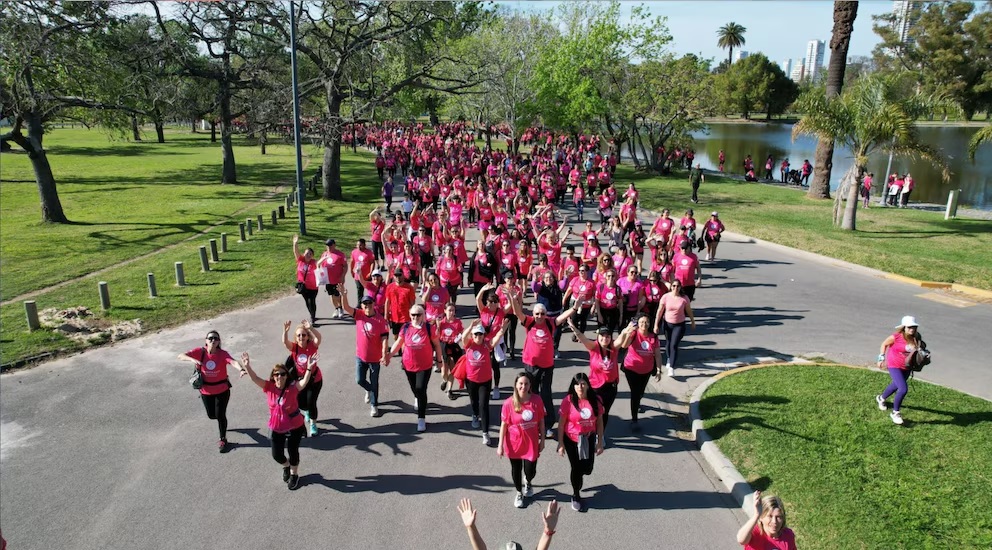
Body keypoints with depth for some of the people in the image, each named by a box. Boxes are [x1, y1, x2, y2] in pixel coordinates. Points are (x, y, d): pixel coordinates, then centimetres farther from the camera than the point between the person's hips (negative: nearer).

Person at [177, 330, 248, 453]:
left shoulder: (223, 354, -20)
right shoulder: (200, 351, -15)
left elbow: (233, 361, -40)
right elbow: (181, 356, -21)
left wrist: (241, 369, -62)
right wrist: (193, 360, -42)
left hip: (222, 390, -2)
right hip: (206, 391, 3)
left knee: (220, 415, 4)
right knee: (211, 415, 17)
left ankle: (223, 440, 26)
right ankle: (222, 423, 54)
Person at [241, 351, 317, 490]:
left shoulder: (292, 388, -21)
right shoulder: (269, 387, -12)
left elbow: (305, 382, -36)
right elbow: (255, 378, -21)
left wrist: (309, 368, -53)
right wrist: (247, 366, -38)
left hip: (295, 426, -3)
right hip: (277, 428, 3)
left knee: (292, 450, 11)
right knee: (277, 454, 10)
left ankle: (294, 475, 39)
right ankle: (286, 467, 46)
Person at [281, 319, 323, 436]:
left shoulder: (312, 345, -19)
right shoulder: (294, 347, -14)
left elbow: (318, 338, -41)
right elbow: (285, 342, -34)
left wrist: (310, 328, -57)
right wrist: (285, 330, -52)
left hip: (315, 379, -2)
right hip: (300, 379, 3)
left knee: (311, 402, -5)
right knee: (301, 403, 12)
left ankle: (313, 424, 24)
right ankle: (307, 413, 51)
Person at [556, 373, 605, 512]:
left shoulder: (595, 400, -10)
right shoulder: (568, 401, -19)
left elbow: (599, 422, -1)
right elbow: (561, 424, -11)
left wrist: (600, 442, 1)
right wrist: (560, 444, -10)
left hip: (589, 439, 3)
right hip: (572, 439, -3)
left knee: (587, 468, 9)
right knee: (577, 468, 6)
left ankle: (575, 476, 46)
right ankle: (576, 496, 31)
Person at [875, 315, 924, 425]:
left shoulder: (916, 338, -6)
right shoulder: (896, 336, -20)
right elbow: (884, 344, -5)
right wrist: (881, 358, -6)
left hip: (907, 368, 7)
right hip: (894, 366, -6)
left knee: (896, 385, 25)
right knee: (903, 389, -18)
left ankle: (881, 398, 55)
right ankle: (895, 413, 1)